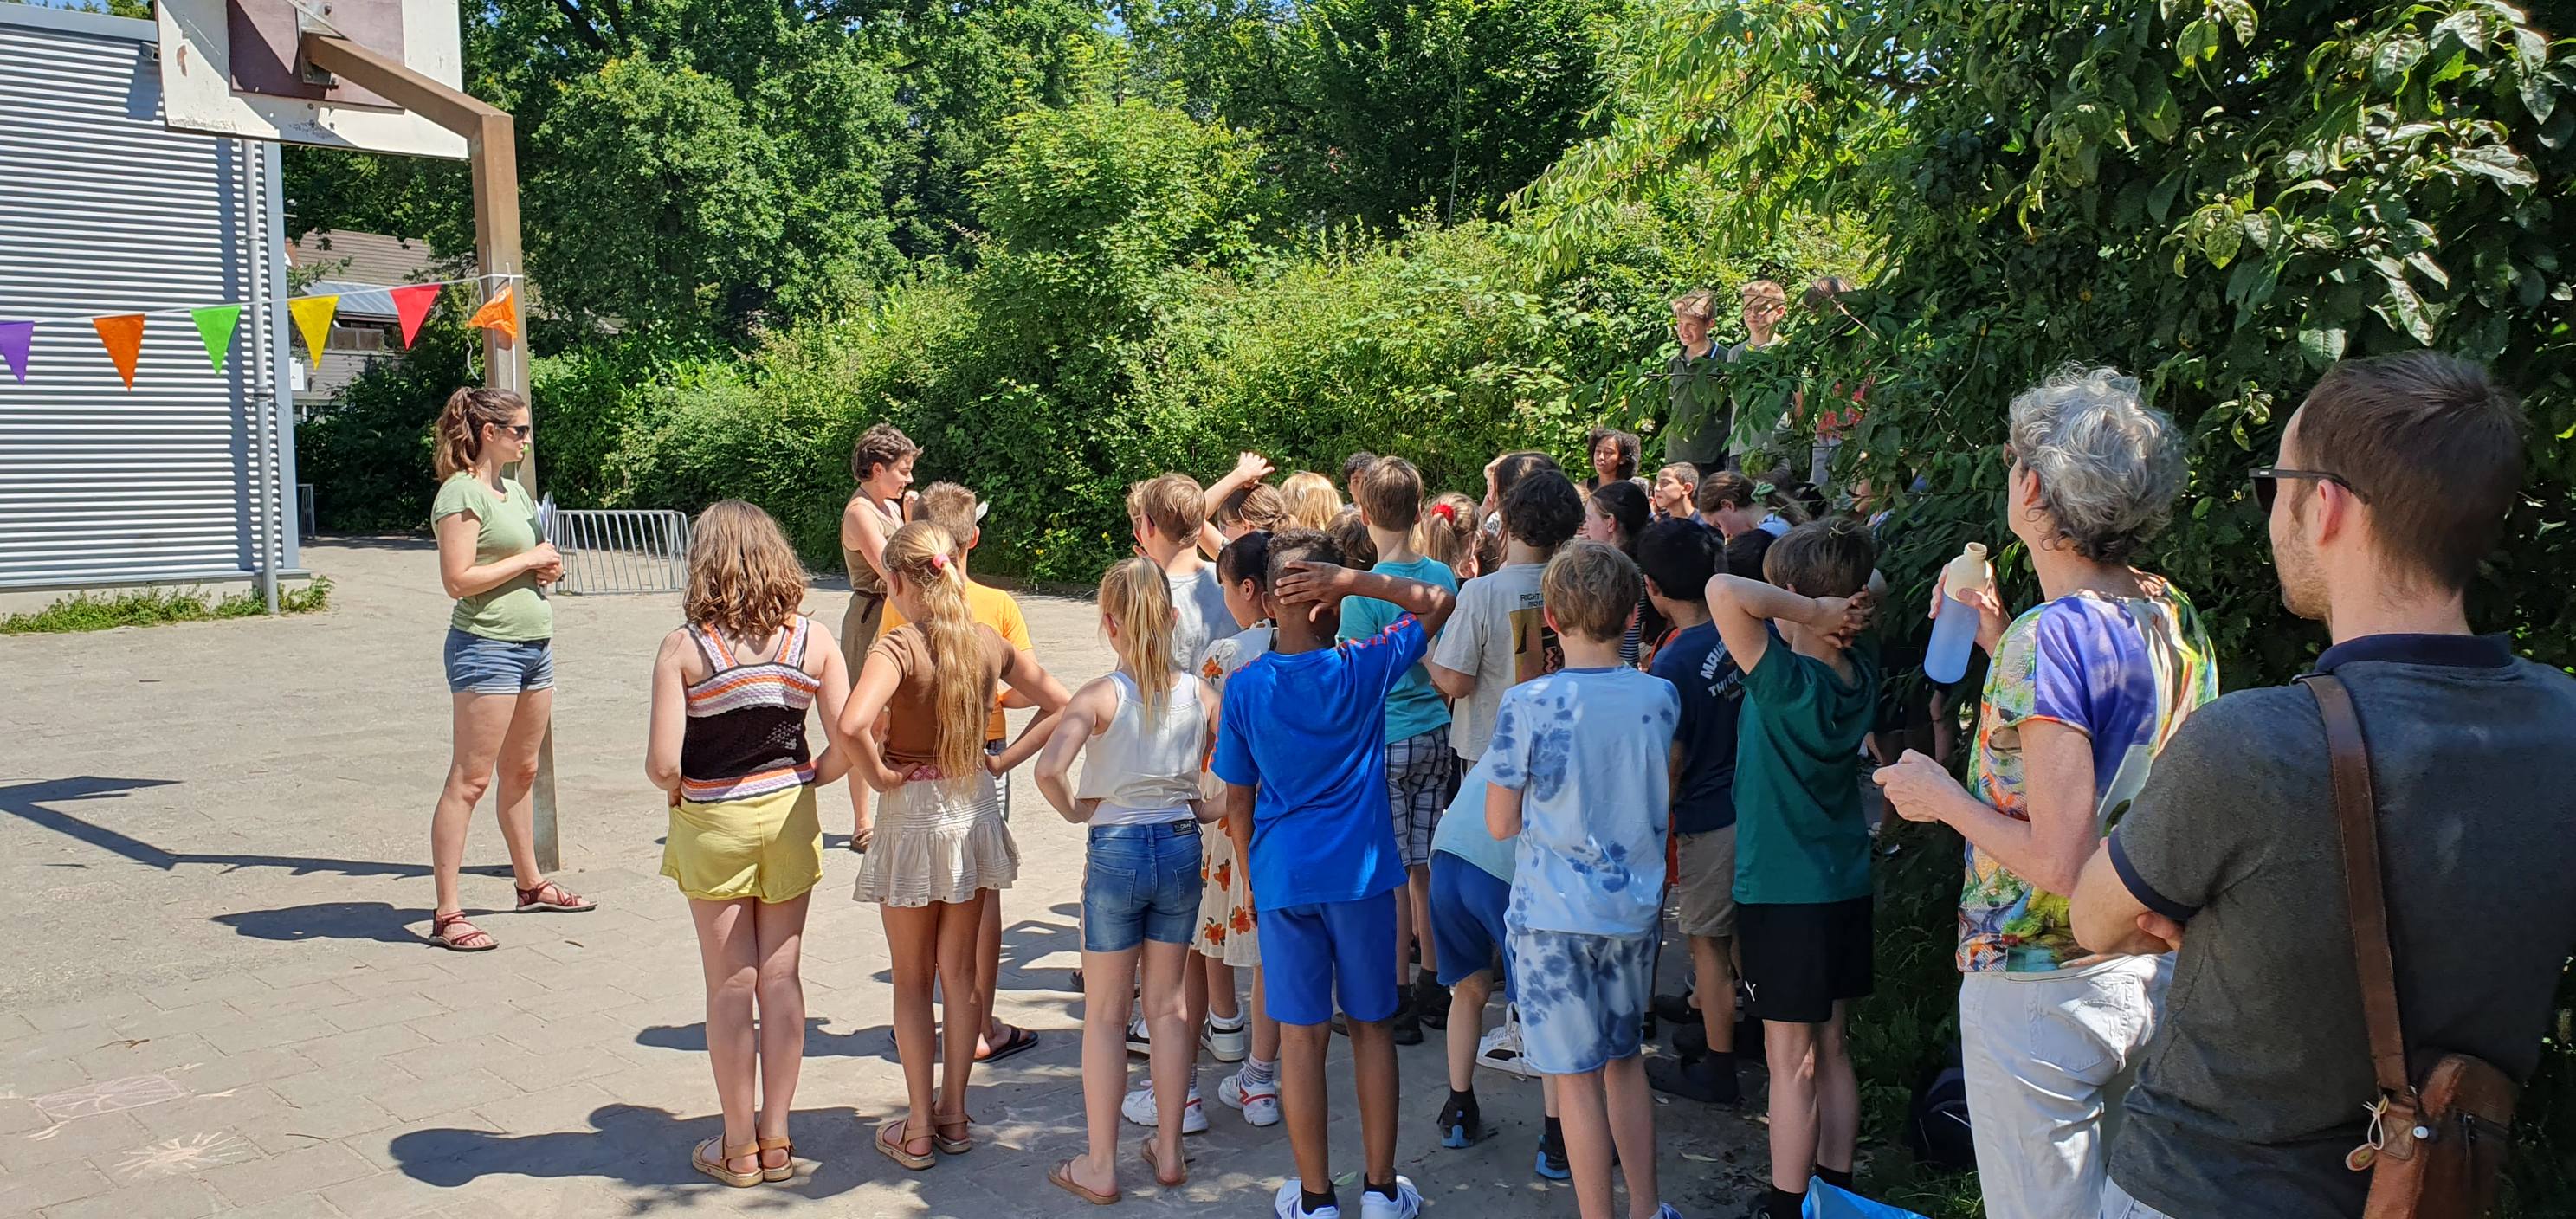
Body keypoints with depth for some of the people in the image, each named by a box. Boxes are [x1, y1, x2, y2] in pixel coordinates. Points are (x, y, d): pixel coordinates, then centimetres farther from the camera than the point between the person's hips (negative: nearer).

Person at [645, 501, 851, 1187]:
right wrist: (806, 778, 9)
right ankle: (776, 1139, 20)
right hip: (787, 820, 3)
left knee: (731, 987, 8)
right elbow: (849, 743, -9)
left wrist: (674, 788, 3)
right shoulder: (811, 640, -5)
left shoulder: (683, 648, -14)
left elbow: (661, 763, -19)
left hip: (712, 824, -2)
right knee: (781, 978, 12)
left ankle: (739, 1147, 19)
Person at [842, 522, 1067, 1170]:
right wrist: (1001, 760, 3)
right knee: (960, 970, 15)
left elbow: (853, 724, -36)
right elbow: (1057, 704, 5)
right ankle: (954, 1114, 25)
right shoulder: (988, 642, -1)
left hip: (914, 816, -5)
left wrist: (879, 775, -18)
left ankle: (919, 1129, 18)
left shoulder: (897, 648, -19)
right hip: (975, 807, 5)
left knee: (912, 978, 10)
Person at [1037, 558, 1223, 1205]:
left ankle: (1100, 1167, 16)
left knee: (1105, 1013, 8)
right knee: (1168, 1005, 16)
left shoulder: (1100, 696, -14)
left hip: (1115, 852, -4)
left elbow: (1048, 770, -27)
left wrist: (1075, 810, -9)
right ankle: (1169, 1151, 25)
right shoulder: (1200, 694, -2)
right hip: (1181, 848, 4)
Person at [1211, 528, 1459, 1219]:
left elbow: (1238, 802, 1)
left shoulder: (1244, 688, -5)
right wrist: (1352, 581, -9)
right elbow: (1438, 603, 4)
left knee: (1301, 1035, 7)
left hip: (1283, 877, 0)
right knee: (1371, 1026, 12)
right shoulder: (1365, 669, -8)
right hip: (1362, 875, 0)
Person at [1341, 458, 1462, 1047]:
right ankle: (1433, 986, 22)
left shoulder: (1363, 592, -15)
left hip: (1385, 742, -6)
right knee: (1427, 865, 13)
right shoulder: (1444, 577, 3)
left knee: (1391, 872, 2)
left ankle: (1399, 998, 8)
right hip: (1438, 734, 6)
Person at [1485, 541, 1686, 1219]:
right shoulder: (1661, 698, -3)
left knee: (1577, 1076, 4)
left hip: (1553, 913, -5)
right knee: (1626, 1058, 20)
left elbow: (1501, 824, -9)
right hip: (1635, 907, 5)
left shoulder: (1527, 705, -16)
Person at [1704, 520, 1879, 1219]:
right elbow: (1867, 583, 19)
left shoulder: (1786, 678, -22)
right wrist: (1838, 614, 0)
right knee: (1831, 1049, 17)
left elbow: (1725, 592, -33)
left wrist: (1812, 610, -24)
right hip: (1846, 883, 7)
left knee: (1791, 1061, 2)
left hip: (1784, 892, -7)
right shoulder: (1860, 675, 0)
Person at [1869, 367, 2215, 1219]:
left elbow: (2059, 861, -25)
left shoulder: (2047, 640, -23)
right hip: (2151, 971, 8)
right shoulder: (2172, 616, 2)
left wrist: (1942, 795, -10)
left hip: (2039, 988, -8)